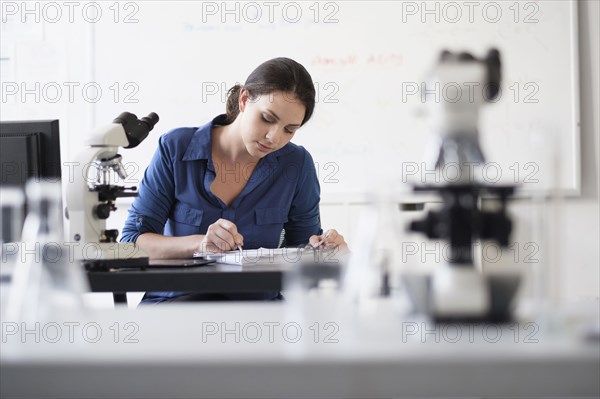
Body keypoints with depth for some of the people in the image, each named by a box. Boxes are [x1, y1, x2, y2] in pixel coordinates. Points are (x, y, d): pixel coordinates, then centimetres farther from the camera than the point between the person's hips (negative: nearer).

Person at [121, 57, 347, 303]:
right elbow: (131, 241, -4)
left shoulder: (297, 165, 3)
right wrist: (199, 244, -22)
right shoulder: (176, 148, -2)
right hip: (177, 299, -1)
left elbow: (300, 246, 16)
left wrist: (322, 248, -9)